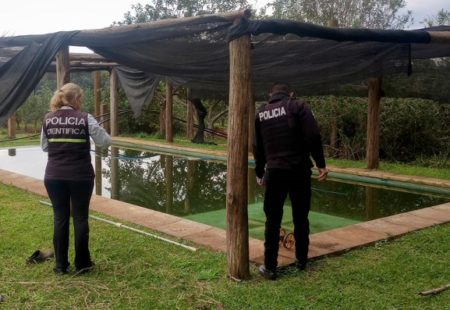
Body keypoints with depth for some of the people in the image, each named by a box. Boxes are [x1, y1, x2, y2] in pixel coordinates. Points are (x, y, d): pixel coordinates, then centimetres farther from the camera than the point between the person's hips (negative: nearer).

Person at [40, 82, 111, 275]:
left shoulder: (48, 119, 3)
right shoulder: (85, 119, -8)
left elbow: (44, 147, 12)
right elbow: (105, 142, -4)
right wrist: (93, 130, 13)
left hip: (54, 176, 3)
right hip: (80, 176, -3)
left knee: (60, 217, 10)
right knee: (80, 217, 7)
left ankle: (60, 265, 16)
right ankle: (82, 264, 14)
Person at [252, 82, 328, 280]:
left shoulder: (261, 113, 12)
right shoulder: (297, 106, 1)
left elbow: (257, 147, 16)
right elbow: (313, 136, -10)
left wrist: (259, 173, 25)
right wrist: (320, 164, -5)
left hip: (274, 172, 2)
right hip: (299, 170, -1)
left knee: (273, 220, 6)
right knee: (301, 217, 13)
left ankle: (270, 267, 7)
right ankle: (301, 260, 24)